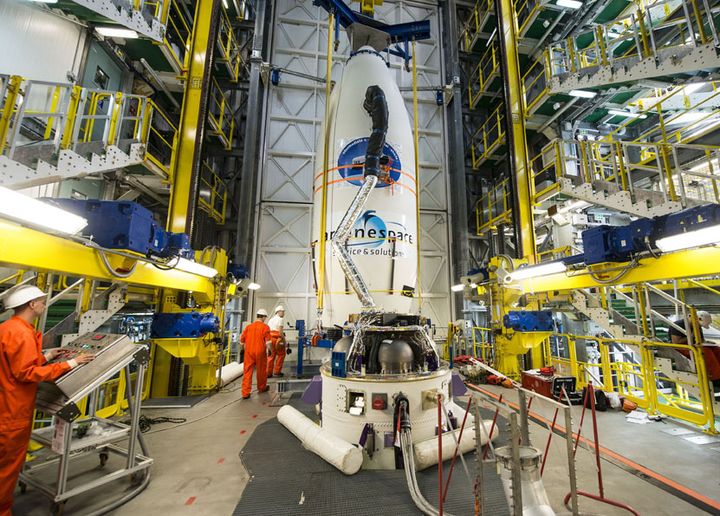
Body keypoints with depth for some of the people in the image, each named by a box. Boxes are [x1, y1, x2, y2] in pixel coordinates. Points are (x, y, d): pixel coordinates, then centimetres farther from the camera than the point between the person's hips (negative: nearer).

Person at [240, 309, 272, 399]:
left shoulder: (248, 326, 5)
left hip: (249, 352, 3)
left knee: (247, 372, 7)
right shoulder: (265, 327, -7)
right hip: (260, 352, -3)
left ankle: (245, 393, 5)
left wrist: (244, 346, 24)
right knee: (261, 370, 15)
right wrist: (269, 350, 3)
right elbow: (267, 342, -11)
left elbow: (242, 339, 8)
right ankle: (262, 388, 32)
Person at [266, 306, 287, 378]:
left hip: (270, 338, 8)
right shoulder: (280, 319, -5)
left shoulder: (271, 319, 21)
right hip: (277, 338, -8)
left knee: (272, 355, 13)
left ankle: (268, 373, 15)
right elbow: (280, 331, -14)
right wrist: (284, 340, -9)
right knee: (281, 354, 7)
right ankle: (277, 371, 10)